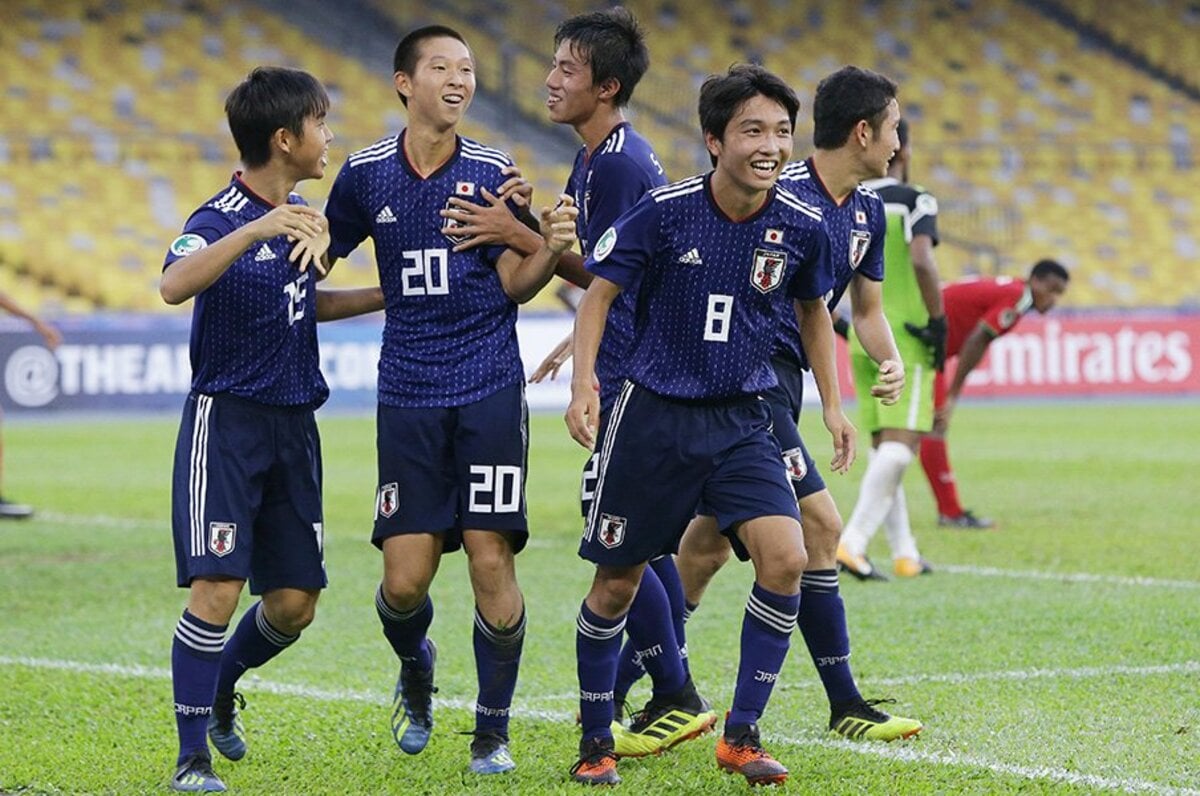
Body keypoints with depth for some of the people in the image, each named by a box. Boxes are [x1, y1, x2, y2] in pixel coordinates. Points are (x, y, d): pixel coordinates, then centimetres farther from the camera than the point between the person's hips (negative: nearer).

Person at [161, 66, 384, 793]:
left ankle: (221, 691, 34)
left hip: (294, 425, 7)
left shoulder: (301, 216, 10)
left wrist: (387, 296, 22)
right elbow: (175, 285, -37)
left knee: (294, 603, 6)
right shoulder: (222, 218, -15)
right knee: (218, 587, -14)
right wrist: (256, 230, -47)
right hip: (226, 419, -7)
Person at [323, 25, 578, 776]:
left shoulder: (492, 171, 2)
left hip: (490, 387, -1)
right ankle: (416, 670, 30)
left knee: (491, 561, -7)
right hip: (408, 395, 1)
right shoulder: (365, 174, 3)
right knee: (405, 579, -4)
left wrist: (551, 247, -18)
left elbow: (515, 284, 1)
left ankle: (493, 730, 9)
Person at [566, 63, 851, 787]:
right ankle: (597, 741, 25)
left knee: (785, 560, -18)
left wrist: (833, 404, 12)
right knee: (616, 585, 5)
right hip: (653, 415, -2)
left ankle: (742, 736, -3)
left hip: (741, 421, 2)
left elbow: (814, 310, 15)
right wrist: (584, 381, -15)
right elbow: (601, 294, -3)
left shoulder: (801, 227, -6)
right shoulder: (664, 211, -14)